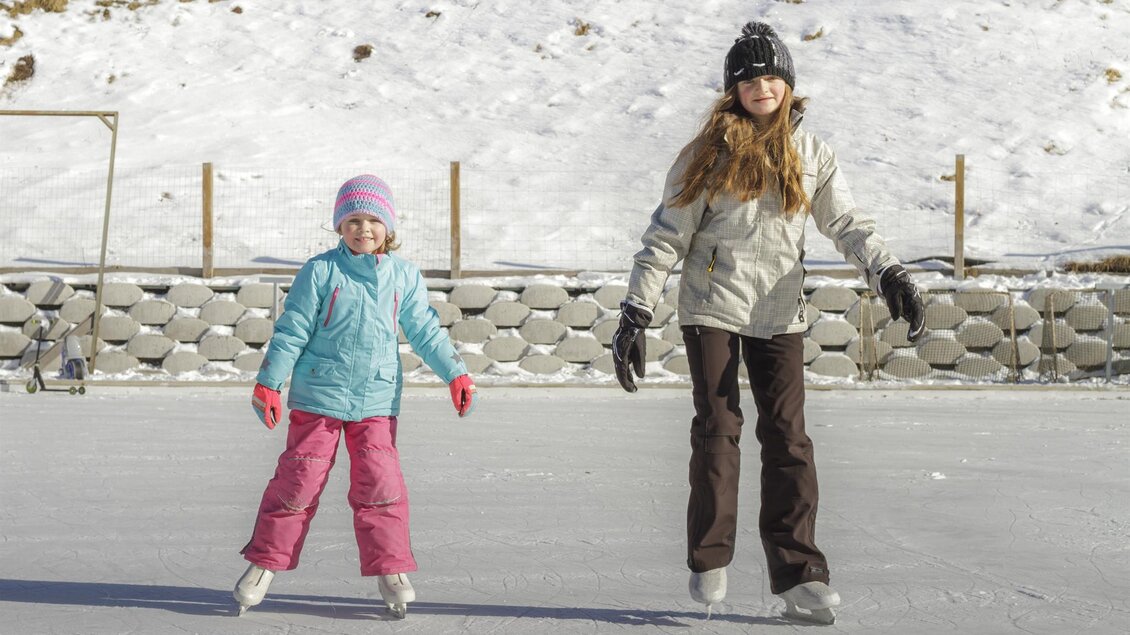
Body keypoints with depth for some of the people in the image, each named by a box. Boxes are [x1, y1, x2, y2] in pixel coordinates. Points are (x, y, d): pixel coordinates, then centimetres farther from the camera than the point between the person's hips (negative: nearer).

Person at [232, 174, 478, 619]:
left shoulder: (404, 276, 4)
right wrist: (268, 383, -7)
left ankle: (390, 569, 6)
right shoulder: (321, 271, -5)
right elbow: (291, 331, -4)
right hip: (318, 396, -2)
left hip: (377, 400, 2)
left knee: (380, 483, -4)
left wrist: (456, 374, 2)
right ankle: (265, 563, 14)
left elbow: (426, 332, 10)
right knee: (298, 480, 1)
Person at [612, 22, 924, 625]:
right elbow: (667, 236, -1)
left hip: (778, 314, 2)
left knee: (787, 437, -3)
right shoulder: (709, 152, -1)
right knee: (717, 429, -1)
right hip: (712, 308, -2)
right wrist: (635, 313, -6)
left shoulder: (810, 154, 7)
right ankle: (709, 562, 12)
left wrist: (888, 274, -16)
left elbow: (847, 223, 2)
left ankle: (798, 574, -2)